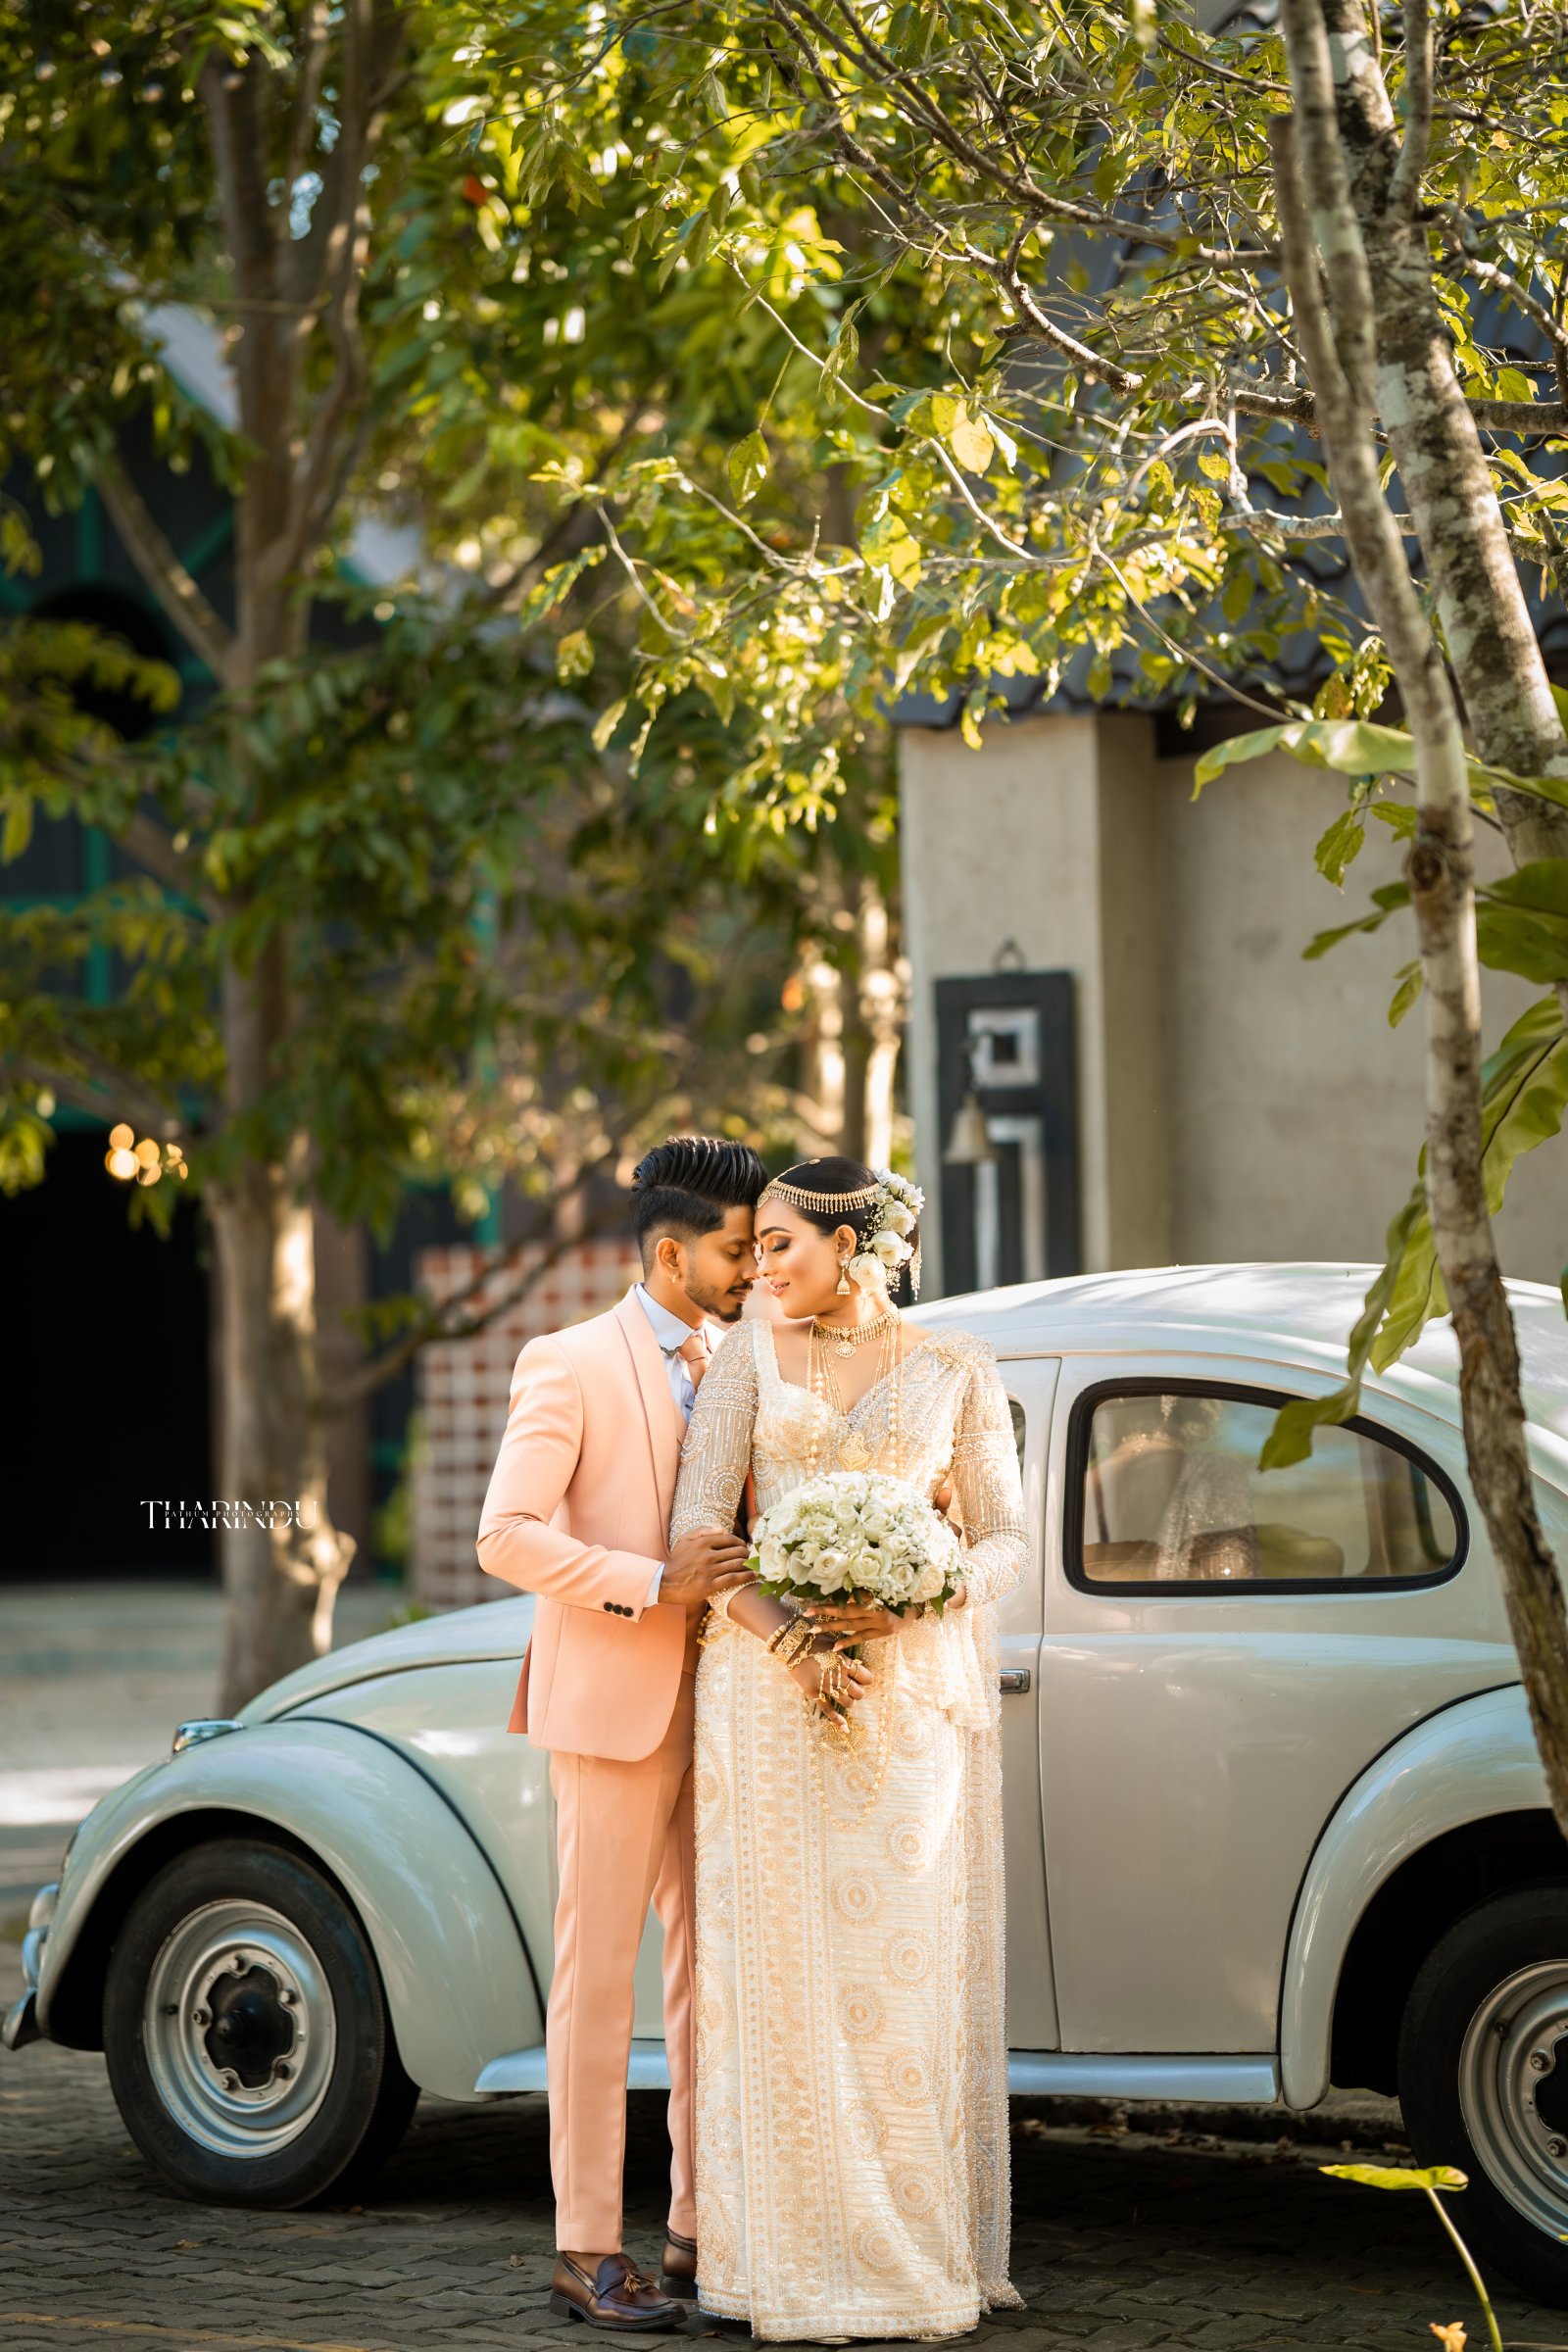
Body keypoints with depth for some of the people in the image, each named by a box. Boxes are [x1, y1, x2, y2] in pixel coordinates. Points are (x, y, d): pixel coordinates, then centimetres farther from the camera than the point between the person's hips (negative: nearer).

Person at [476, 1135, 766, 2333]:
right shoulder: (573, 1366, -7)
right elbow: (508, 1536, -13)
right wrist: (652, 1585, -20)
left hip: (719, 1709, 7)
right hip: (615, 1707, -6)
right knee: (599, 1983, -2)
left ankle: (703, 2228, 16)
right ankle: (588, 2252, 2)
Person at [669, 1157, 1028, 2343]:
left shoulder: (956, 1369, 5)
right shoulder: (751, 1355, 7)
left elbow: (1004, 1540, 5)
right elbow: (698, 1524, 1)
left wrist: (904, 1613, -14)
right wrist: (792, 1643, -13)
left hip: (915, 1687, -1)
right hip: (767, 1680, 1)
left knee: (911, 1964, -1)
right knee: (788, 1964, -1)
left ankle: (926, 2253, 6)